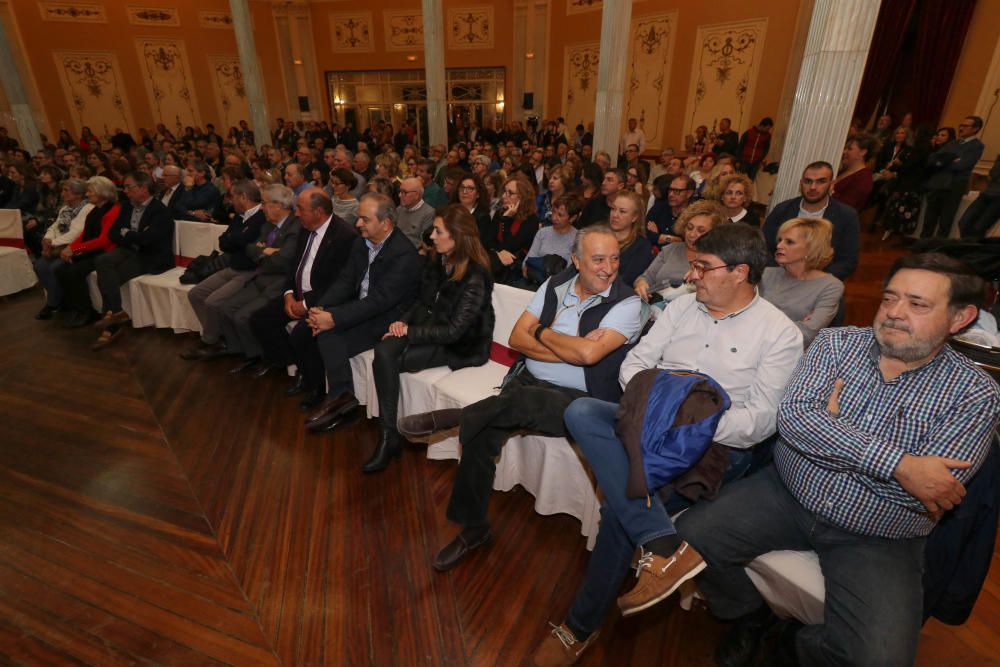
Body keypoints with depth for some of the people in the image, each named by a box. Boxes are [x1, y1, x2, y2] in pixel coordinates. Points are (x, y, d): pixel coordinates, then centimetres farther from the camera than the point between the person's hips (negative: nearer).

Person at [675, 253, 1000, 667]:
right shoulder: (837, 343, -2)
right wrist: (896, 463, -24)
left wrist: (831, 431, -14)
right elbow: (792, 416, -17)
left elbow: (933, 490, -18)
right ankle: (750, 616, 20)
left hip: (877, 540, -1)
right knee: (687, 536, -11)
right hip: (785, 494, 2)